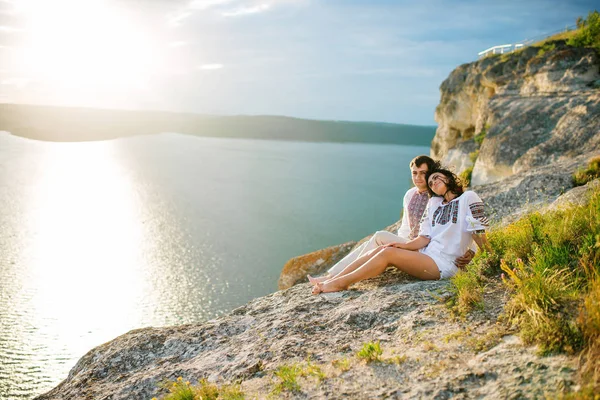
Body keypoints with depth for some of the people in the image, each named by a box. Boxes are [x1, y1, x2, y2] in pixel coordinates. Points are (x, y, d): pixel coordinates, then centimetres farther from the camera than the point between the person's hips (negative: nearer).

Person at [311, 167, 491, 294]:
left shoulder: (468, 198, -2)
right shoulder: (435, 203, 18)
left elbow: (478, 231, -5)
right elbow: (425, 238, 11)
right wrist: (405, 245, -4)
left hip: (444, 264, -7)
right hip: (426, 255, 7)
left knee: (388, 253, -23)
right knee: (380, 250, -11)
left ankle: (341, 283, -20)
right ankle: (331, 279, -13)